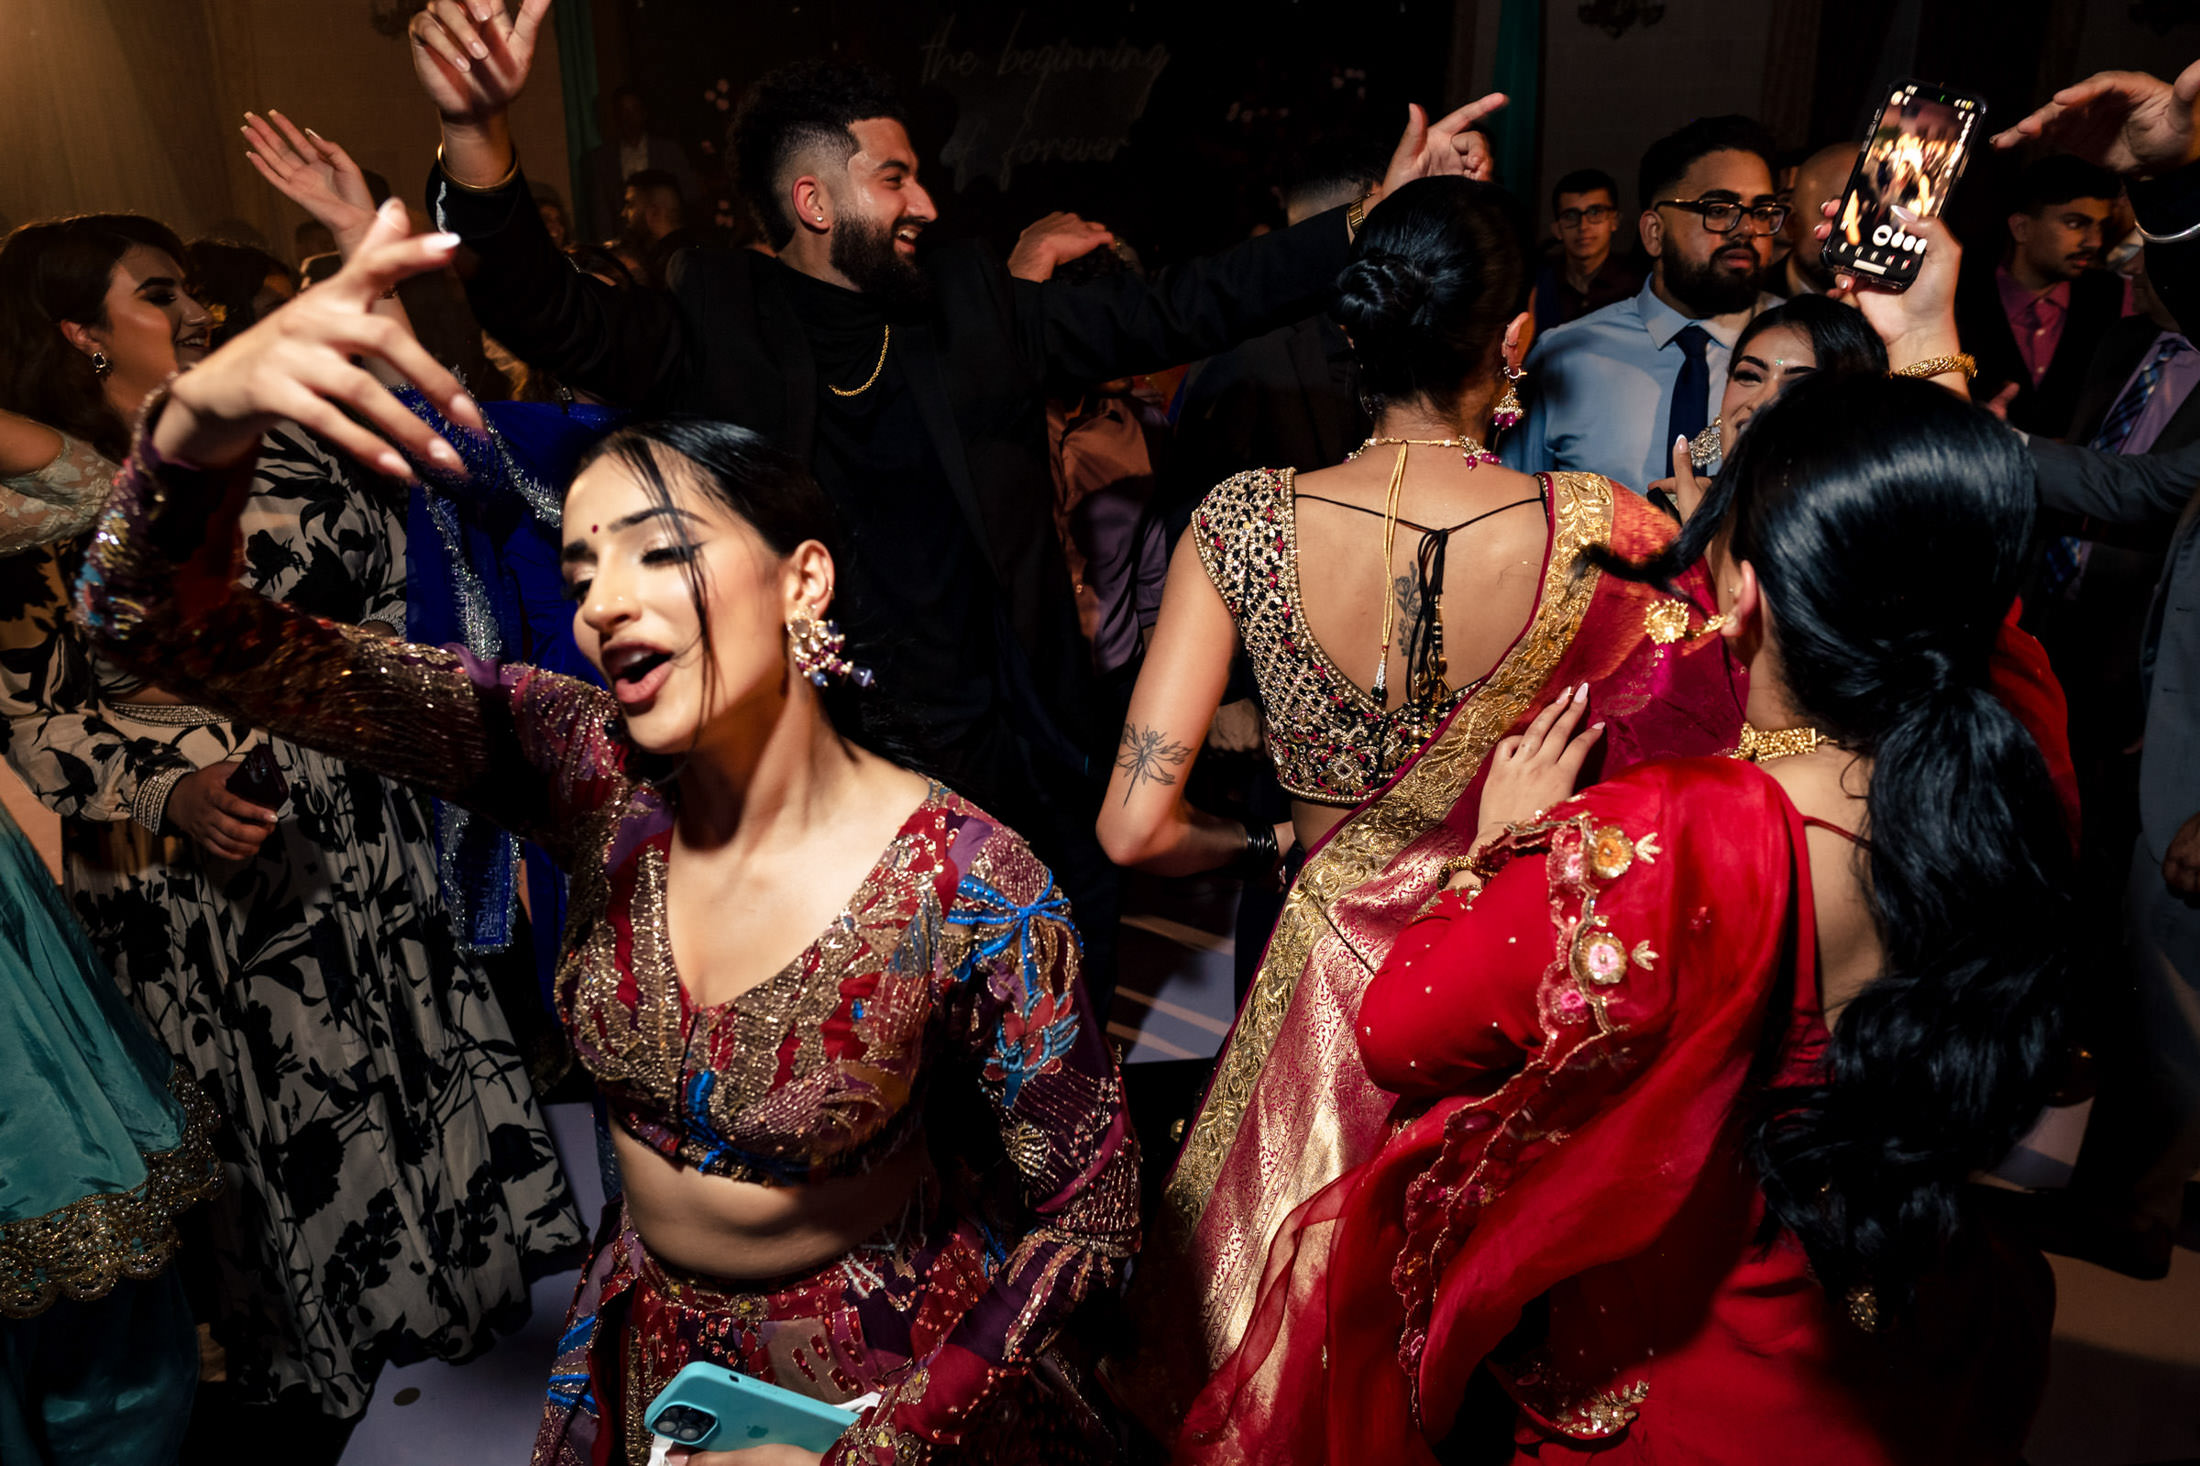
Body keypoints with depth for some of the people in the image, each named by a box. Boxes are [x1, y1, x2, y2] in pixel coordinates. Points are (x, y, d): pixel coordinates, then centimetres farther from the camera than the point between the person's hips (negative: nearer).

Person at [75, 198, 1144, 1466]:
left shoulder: (976, 892, -29)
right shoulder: (589, 770, -19)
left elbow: (1092, 1212, -16)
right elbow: (163, 623, -21)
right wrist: (209, 413, -41)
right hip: (651, 1347, 4)